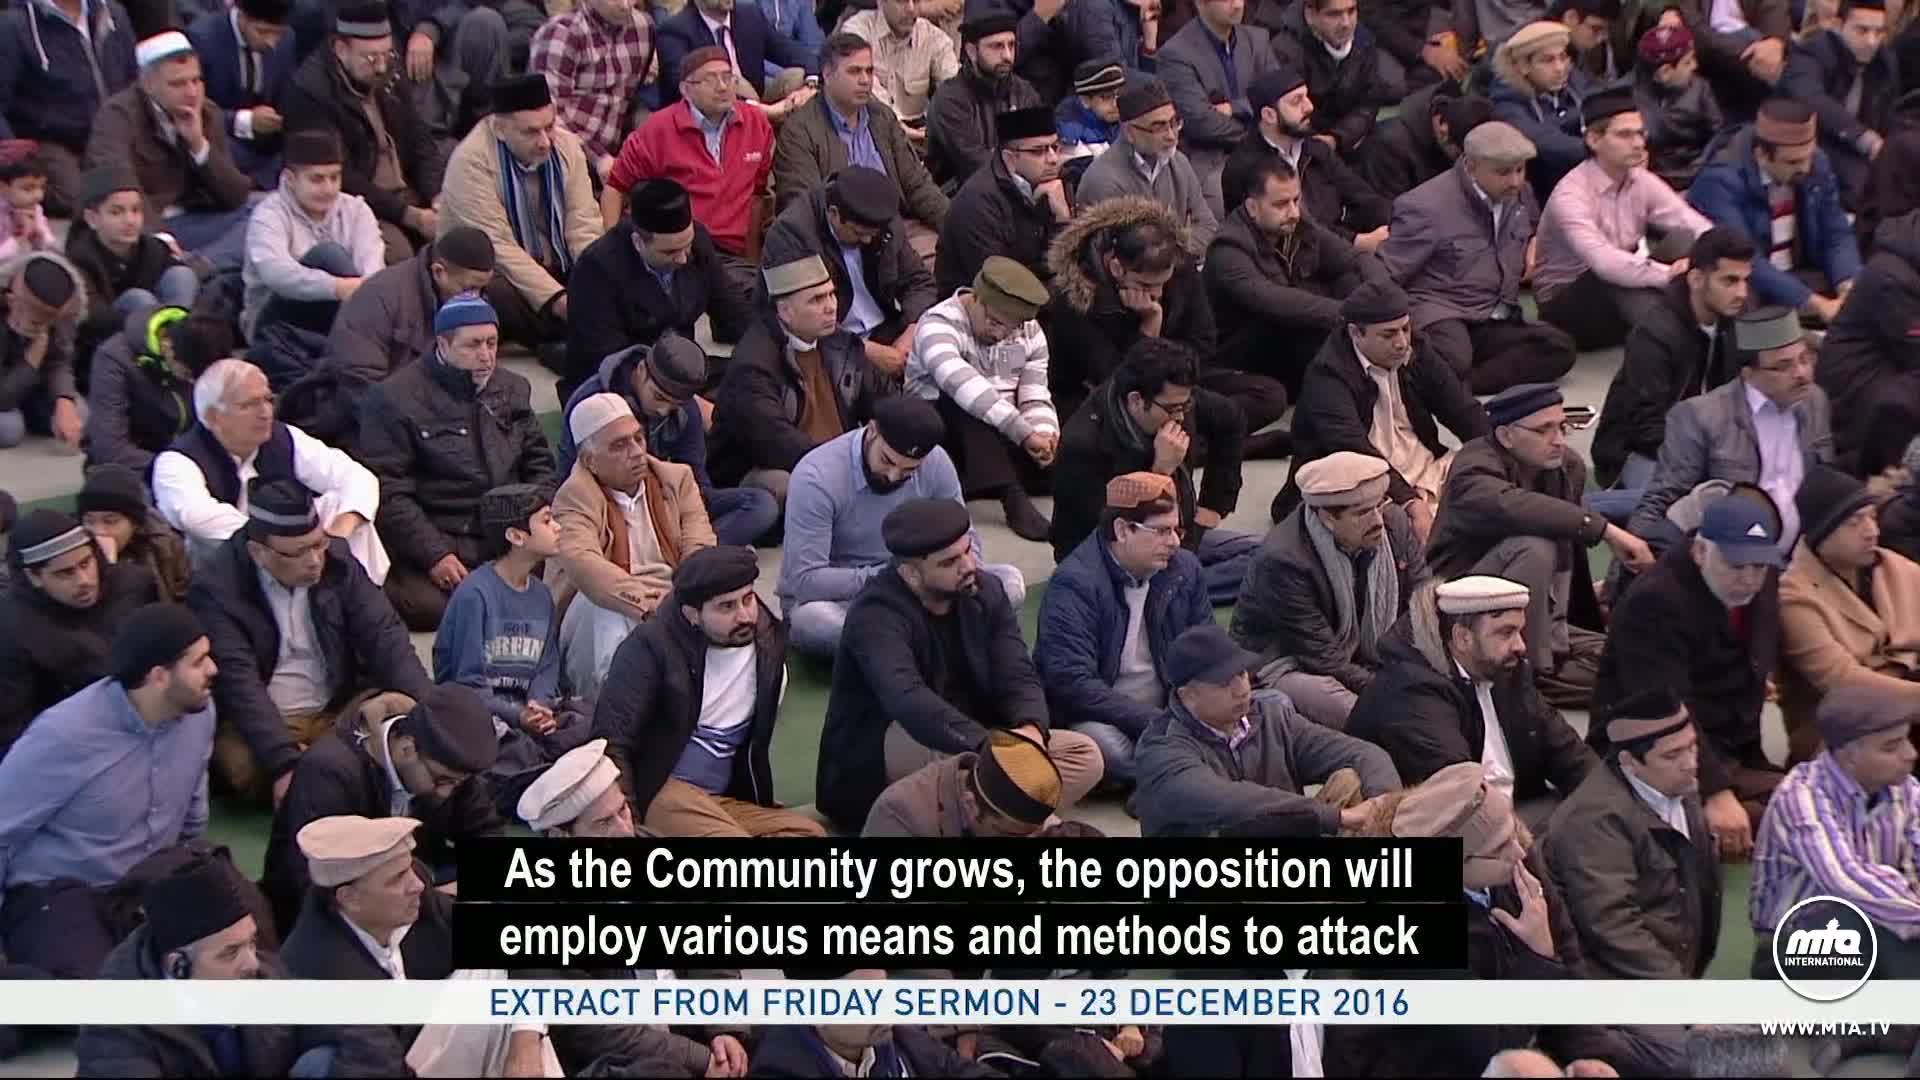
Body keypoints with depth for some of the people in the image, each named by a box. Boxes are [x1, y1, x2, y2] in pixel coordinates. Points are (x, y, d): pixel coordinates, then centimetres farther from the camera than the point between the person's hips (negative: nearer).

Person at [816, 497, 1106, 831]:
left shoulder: (985, 591, 1)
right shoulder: (877, 615, -22)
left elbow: (1018, 678, -7)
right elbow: (909, 701, -39)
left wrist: (1032, 729, -30)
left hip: (969, 744, 7)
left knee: (1084, 755, -11)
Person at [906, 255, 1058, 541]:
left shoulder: (1030, 331, 3)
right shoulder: (938, 325, -19)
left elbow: (1035, 398, -3)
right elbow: (964, 387, -36)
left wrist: (1043, 436, -27)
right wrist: (1023, 432, -43)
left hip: (1002, 437, 5)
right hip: (938, 428, -5)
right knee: (967, 405, -38)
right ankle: (1012, 497, -43)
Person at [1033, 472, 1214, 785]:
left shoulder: (1185, 569, 5)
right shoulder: (1075, 583, -15)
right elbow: (1071, 684, -23)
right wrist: (1158, 724, -26)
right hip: (1101, 719, -5)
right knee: (1106, 746, -40)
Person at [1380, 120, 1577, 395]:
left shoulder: (1518, 193, 12)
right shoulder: (1427, 207, -10)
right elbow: (1383, 274, -8)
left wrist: (1534, 243, 17)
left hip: (1495, 323, 8)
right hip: (1440, 317, -7)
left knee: (1559, 347, -23)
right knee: (1453, 361, -42)